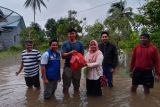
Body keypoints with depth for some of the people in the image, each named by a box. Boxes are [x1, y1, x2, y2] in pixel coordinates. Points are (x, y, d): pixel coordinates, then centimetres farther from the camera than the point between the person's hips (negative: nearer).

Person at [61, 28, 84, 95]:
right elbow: (63, 55, -8)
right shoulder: (65, 44, 0)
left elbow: (82, 55, 5)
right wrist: (70, 53, -25)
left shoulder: (79, 44, 5)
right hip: (67, 66, -1)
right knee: (66, 83, 6)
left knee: (76, 83, 15)